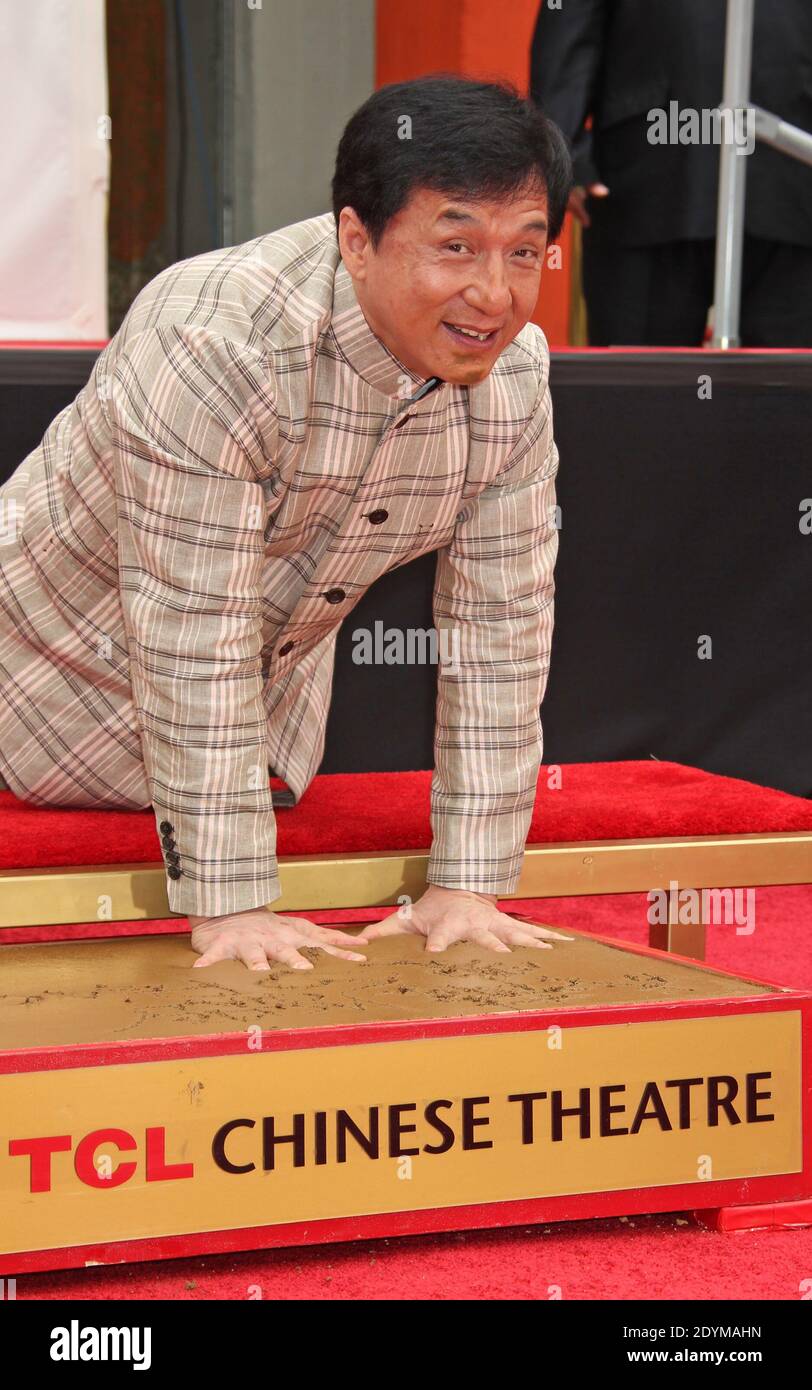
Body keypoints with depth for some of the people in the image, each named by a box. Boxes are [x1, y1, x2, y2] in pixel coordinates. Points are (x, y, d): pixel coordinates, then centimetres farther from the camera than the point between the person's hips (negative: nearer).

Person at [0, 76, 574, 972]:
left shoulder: (516, 376, -19)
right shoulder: (218, 341, -39)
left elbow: (501, 626, -16)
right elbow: (194, 637, -38)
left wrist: (466, 885, -19)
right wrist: (228, 904, -37)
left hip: (272, 681, 6)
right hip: (73, 676, -6)